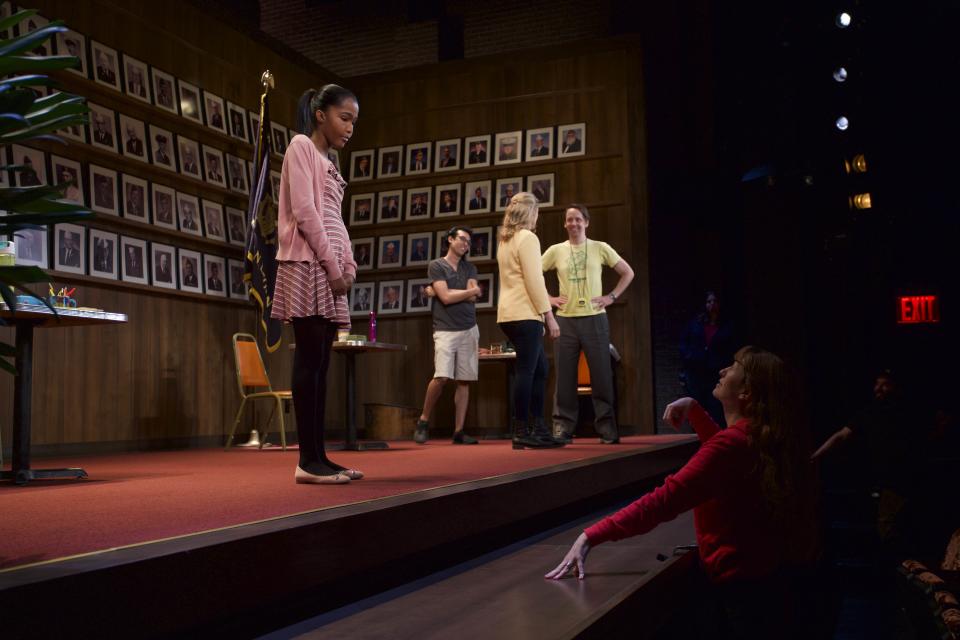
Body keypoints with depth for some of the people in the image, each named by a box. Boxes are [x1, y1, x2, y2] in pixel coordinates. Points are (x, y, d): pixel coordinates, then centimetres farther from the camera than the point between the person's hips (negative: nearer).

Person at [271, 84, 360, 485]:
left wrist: (347, 265, 7)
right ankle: (308, 461, -10)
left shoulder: (326, 163, 25)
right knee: (310, 360, -11)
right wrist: (332, 265, -14)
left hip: (329, 268, 9)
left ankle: (318, 456, 6)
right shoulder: (301, 145, -1)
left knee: (320, 363, 4)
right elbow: (304, 211, -12)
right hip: (308, 264, -9)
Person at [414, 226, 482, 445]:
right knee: (441, 377, -18)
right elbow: (445, 297, -10)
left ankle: (458, 431, 3)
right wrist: (472, 290, 1)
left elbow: (472, 298, 0)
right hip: (445, 330, -4)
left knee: (464, 381, 0)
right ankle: (423, 421, 2)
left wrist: (445, 291, -3)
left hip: (469, 330, 5)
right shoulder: (436, 266, 2)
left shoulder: (470, 268, 16)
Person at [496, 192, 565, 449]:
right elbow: (534, 281, -15)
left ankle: (537, 429, 12)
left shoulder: (505, 241, 20)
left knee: (539, 370, 12)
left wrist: (544, 303, 25)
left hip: (510, 314, 9)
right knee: (526, 371, -7)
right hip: (524, 314, -9)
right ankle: (521, 433, -5)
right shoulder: (528, 238, -8)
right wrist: (549, 316, -12)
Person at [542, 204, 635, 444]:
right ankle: (562, 428, 8)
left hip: (594, 318, -1)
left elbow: (628, 273, 11)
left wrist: (612, 297, 2)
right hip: (565, 320, 1)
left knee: (602, 375, 0)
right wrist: (548, 298, 2)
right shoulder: (555, 250, 6)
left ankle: (607, 429, 8)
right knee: (564, 377, 2)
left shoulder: (600, 248, 5)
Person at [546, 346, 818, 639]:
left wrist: (591, 537, -37)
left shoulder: (731, 444, -26)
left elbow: (664, 500, -34)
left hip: (744, 584, -9)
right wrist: (693, 408, 11)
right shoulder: (761, 436, 3)